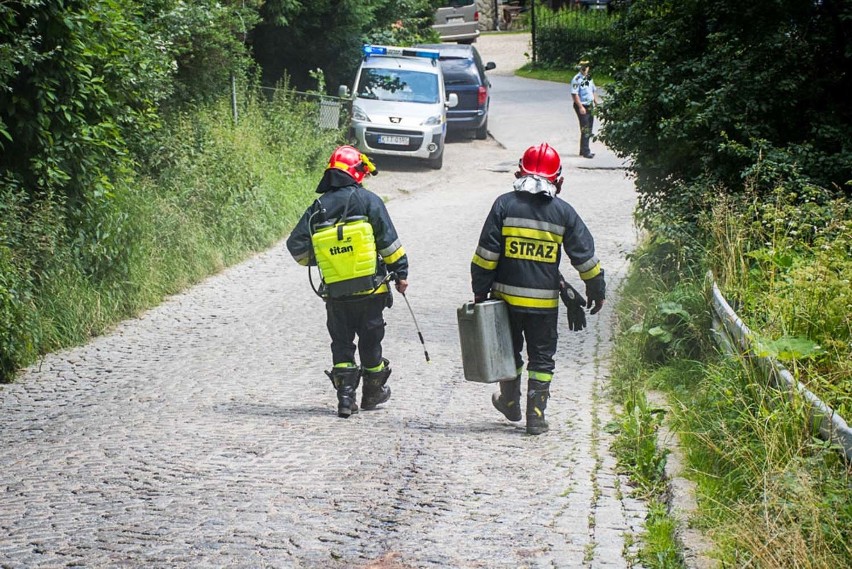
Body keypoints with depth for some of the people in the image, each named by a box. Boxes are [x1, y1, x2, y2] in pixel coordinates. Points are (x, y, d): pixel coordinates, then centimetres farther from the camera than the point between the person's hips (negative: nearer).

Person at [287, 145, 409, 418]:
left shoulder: (317, 208, 3)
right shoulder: (367, 200, -6)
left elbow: (296, 245, 2)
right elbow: (389, 241, -7)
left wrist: (313, 260, 20)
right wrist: (401, 272, 1)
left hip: (336, 294, 2)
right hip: (370, 289, -2)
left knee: (341, 344, 10)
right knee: (370, 340, 12)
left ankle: (345, 397, 3)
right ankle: (373, 393, 25)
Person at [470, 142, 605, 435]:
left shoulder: (504, 205, -5)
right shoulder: (563, 212, -2)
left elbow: (486, 254, -7)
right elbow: (584, 256, 3)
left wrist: (480, 290, 0)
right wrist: (597, 290, 15)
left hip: (507, 295, 0)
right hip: (545, 301, 0)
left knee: (509, 350, 19)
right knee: (541, 357, 10)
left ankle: (510, 403, 34)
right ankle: (536, 416, 8)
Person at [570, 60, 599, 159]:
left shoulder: (589, 78, 13)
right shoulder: (577, 79, -13)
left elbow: (594, 91, 22)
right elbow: (574, 94, -18)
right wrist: (580, 107, -22)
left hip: (590, 106, 8)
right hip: (582, 107, -8)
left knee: (589, 129, 12)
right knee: (585, 130, -8)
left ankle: (583, 150, 21)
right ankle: (585, 152, -4)